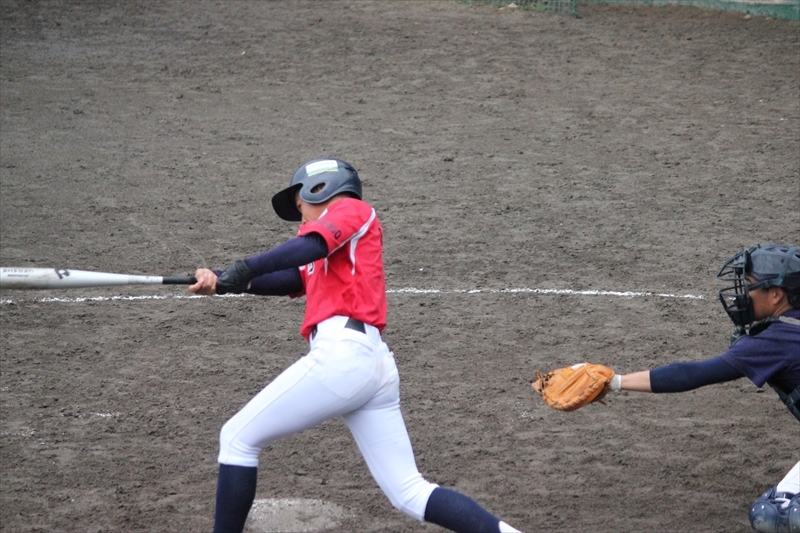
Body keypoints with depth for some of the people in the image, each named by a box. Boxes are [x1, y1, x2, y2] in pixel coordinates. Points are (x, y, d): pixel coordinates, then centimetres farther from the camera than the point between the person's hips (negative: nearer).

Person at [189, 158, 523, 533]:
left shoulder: (351, 209, 9)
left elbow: (311, 245, -11)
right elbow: (287, 279, 18)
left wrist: (243, 269, -21)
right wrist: (222, 281, 6)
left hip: (340, 355, -9)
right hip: (376, 365, 9)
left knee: (238, 438, 3)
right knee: (410, 494, 5)